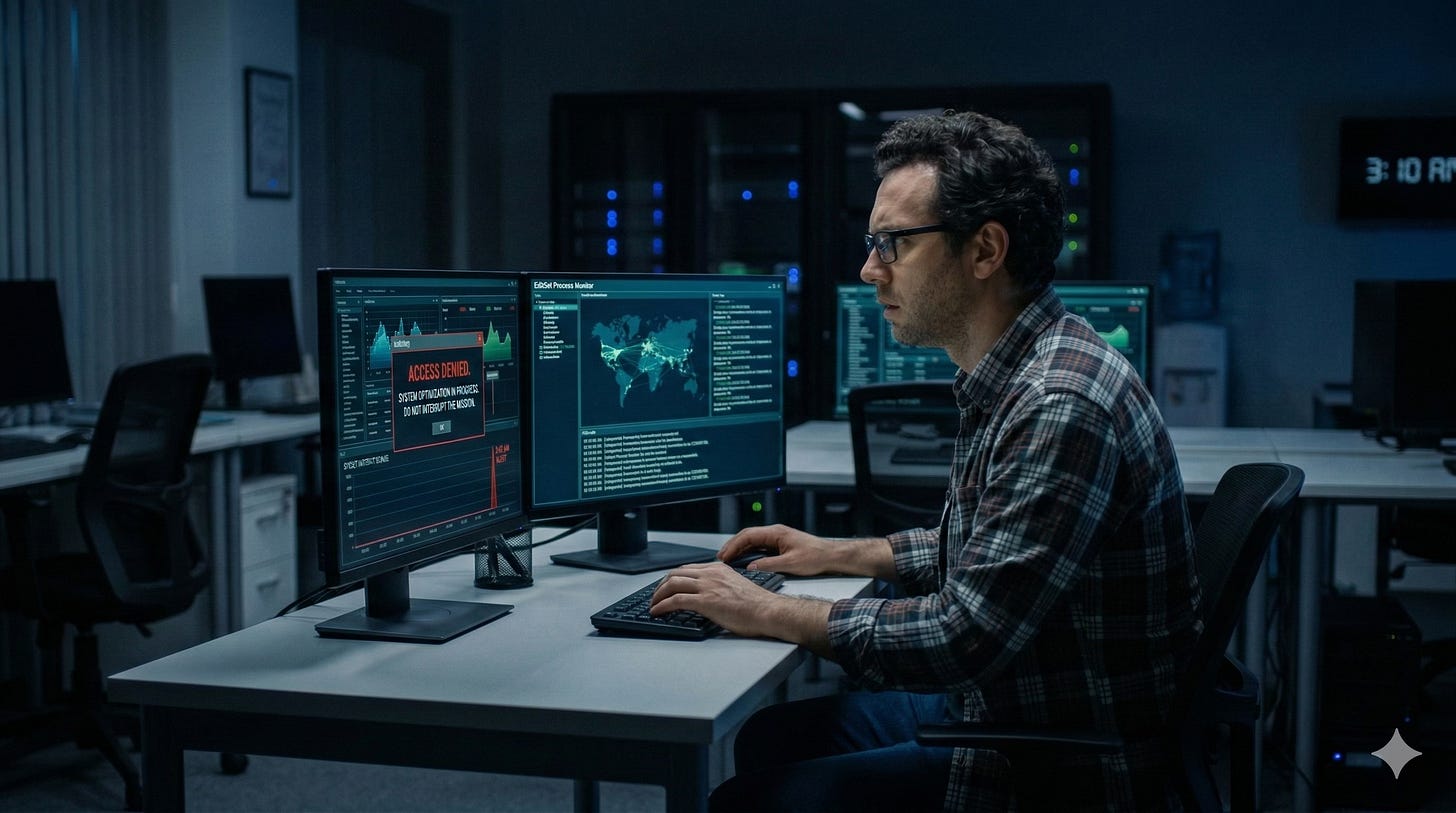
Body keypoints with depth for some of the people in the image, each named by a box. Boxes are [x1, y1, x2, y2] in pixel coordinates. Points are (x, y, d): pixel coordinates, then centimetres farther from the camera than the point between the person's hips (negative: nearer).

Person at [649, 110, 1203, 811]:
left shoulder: (1060, 406, -27)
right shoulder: (1004, 381, 7)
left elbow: (966, 635, -28)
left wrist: (768, 613, -19)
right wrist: (840, 554, 16)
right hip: (1001, 707, 10)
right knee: (768, 737, 17)